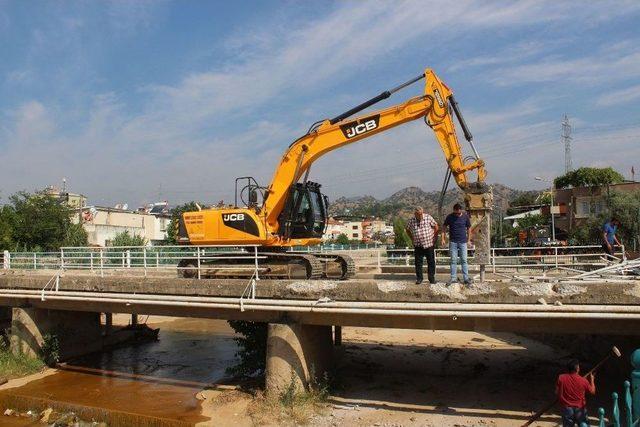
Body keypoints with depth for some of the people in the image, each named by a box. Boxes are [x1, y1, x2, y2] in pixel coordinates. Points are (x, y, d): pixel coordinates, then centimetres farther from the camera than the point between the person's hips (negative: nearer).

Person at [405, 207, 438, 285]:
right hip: (418, 245, 1)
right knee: (418, 262, 3)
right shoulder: (411, 221, -4)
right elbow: (408, 230, 13)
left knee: (431, 262, 5)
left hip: (429, 244, -1)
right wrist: (412, 239, 8)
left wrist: (434, 238, 1)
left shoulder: (428, 218, -7)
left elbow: (436, 226, 2)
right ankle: (419, 278, 15)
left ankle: (432, 278, 16)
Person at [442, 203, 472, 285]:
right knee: (453, 260, 2)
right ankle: (453, 278, 7)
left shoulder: (465, 216, -2)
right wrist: (443, 238, -1)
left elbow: (468, 228, 8)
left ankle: (466, 278, 6)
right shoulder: (450, 217, -2)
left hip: (463, 242, 0)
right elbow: (445, 227, 6)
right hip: (453, 242, 0)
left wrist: (468, 240, 6)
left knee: (464, 260, 1)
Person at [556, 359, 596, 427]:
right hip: (580, 409, 0)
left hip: (567, 408, 1)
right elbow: (592, 391, 3)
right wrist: (592, 380, 18)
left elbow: (557, 393, -5)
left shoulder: (561, 378, -13)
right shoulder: (583, 380, -15)